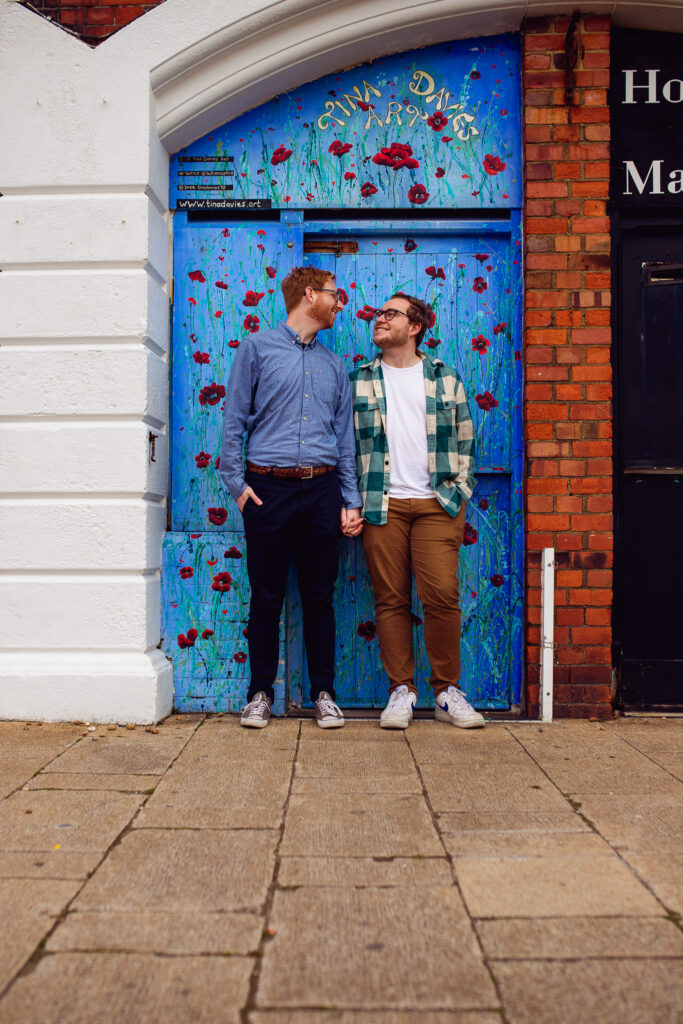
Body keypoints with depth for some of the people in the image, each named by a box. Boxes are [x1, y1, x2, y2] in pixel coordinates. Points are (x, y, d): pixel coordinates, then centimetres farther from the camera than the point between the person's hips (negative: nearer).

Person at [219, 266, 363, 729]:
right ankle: (260, 694, 17)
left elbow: (345, 437, 16)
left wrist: (351, 500, 9)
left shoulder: (334, 365, 17)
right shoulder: (258, 348, 6)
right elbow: (234, 420, 2)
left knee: (320, 598, 6)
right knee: (267, 597, 3)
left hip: (322, 489, 3)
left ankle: (324, 693, 18)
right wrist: (236, 482, -6)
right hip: (269, 488, -3)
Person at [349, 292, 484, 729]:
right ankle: (402, 689, 11)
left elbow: (465, 440, 13)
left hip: (436, 503, 0)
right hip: (382, 505, 1)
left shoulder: (445, 378, 12)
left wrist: (459, 493, 3)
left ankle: (448, 691, 7)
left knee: (442, 595, -7)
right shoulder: (359, 381, 12)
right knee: (391, 599, 1)